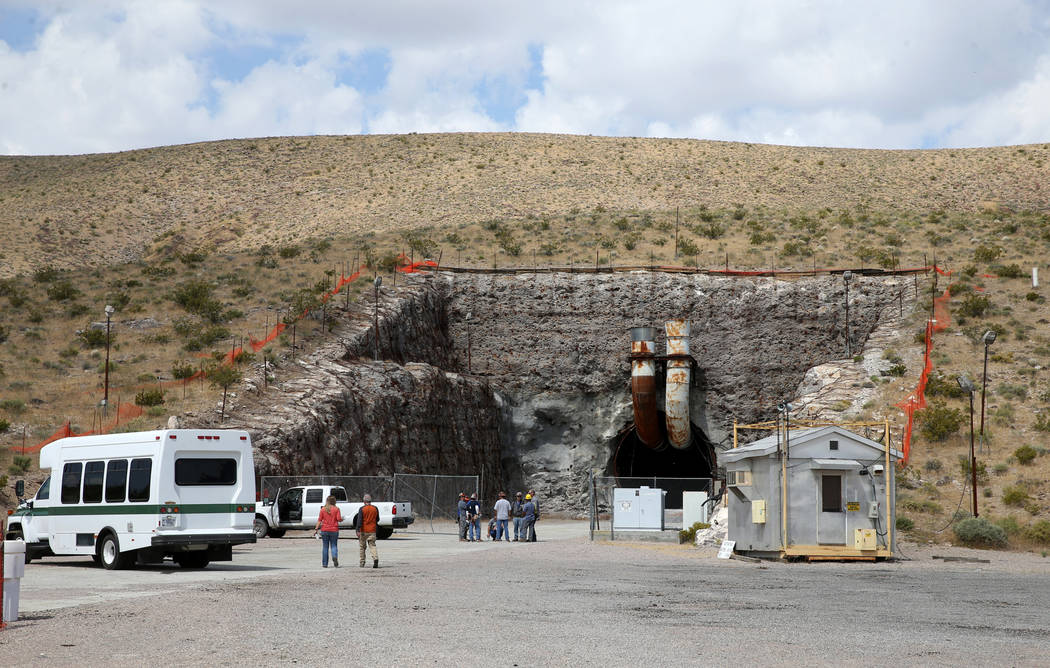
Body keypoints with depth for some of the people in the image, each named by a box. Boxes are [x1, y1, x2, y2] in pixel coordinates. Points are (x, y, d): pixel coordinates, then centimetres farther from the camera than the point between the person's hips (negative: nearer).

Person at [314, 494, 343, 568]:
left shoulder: (323, 509, 0)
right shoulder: (336, 509, -4)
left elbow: (319, 520, -2)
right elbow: (339, 519, -10)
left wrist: (316, 528, 0)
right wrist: (342, 519, 12)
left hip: (324, 530, 1)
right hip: (334, 530, -1)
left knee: (325, 547, 8)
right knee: (334, 545, 6)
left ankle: (325, 564, 8)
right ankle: (335, 557, -23)